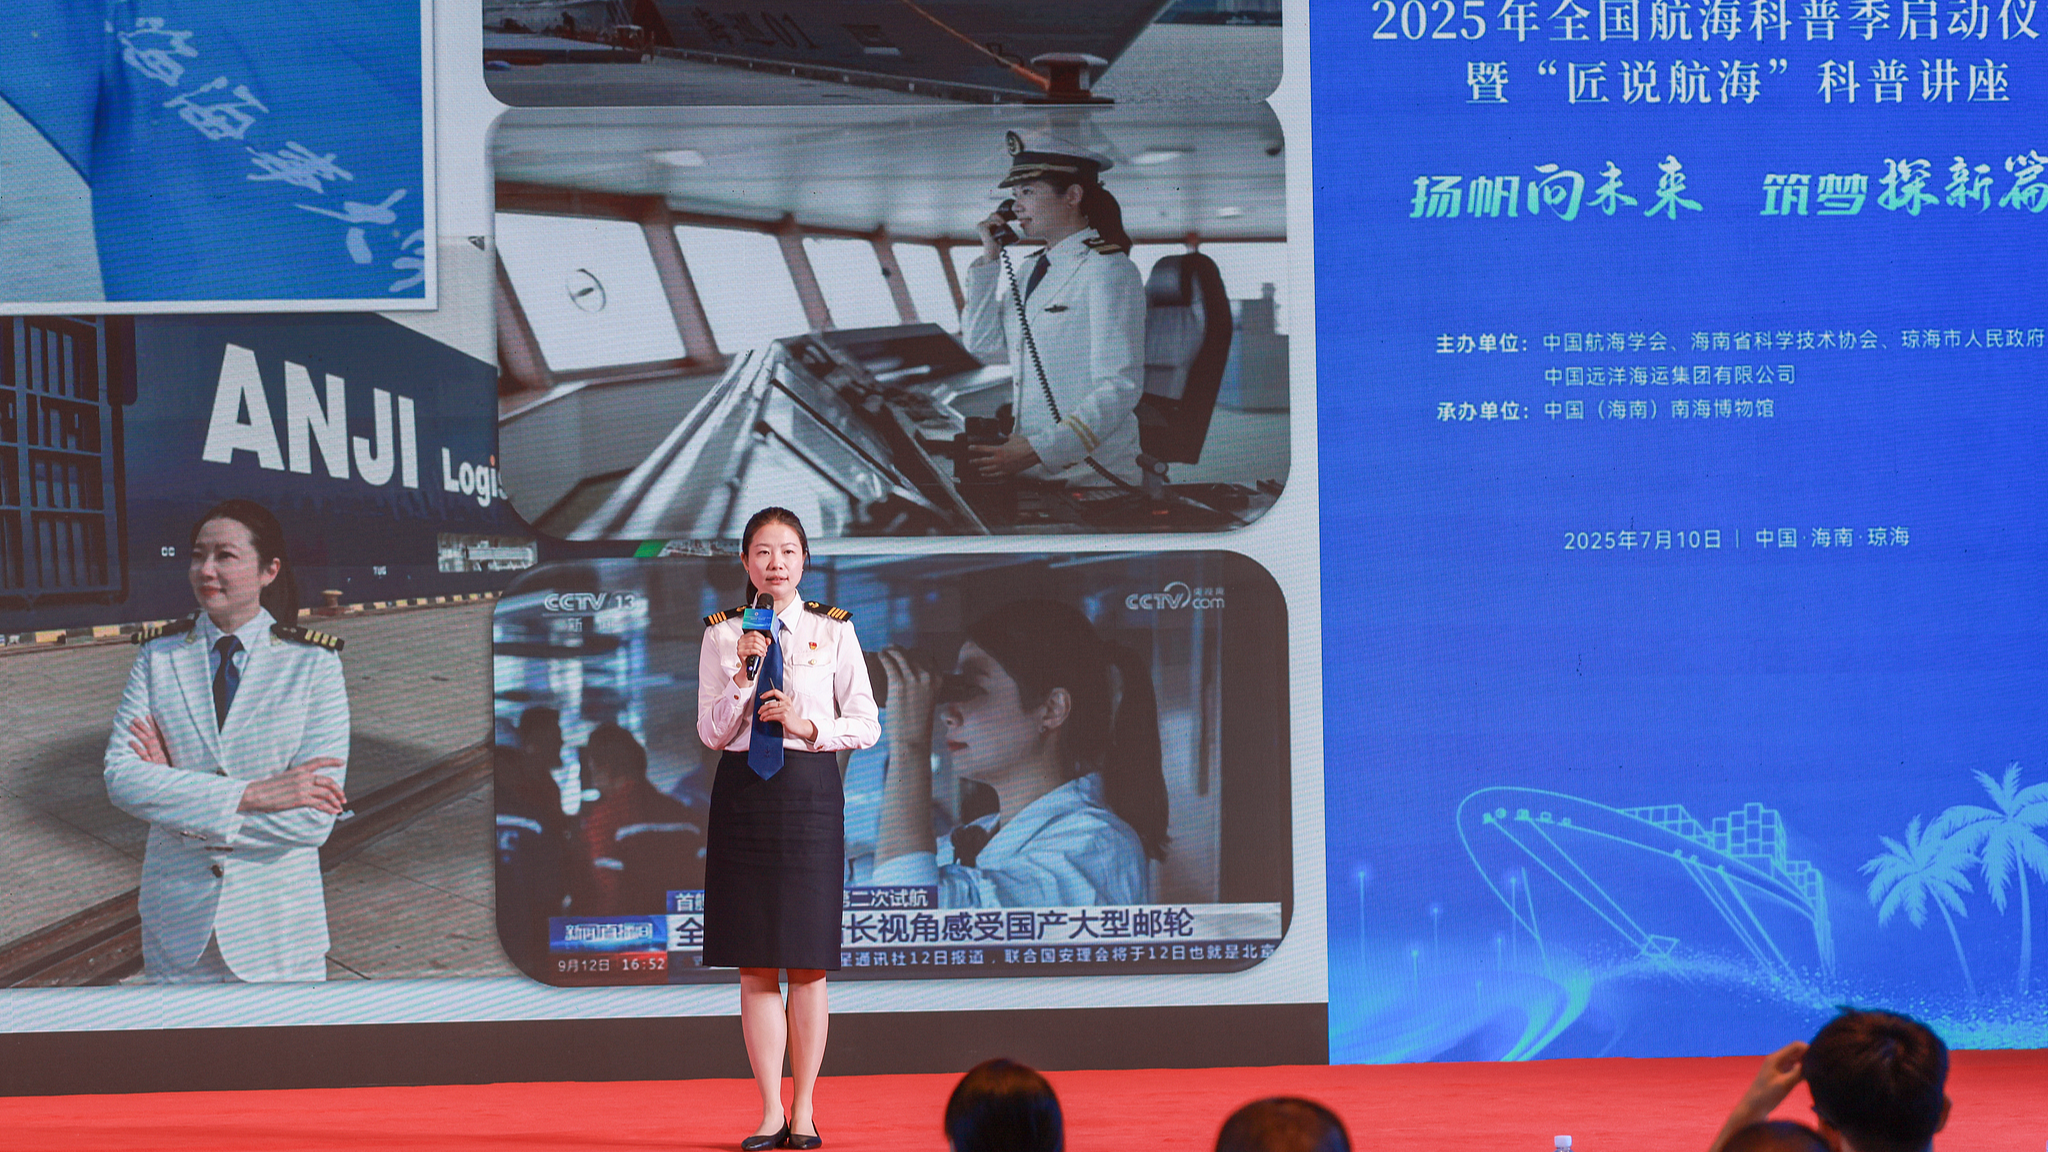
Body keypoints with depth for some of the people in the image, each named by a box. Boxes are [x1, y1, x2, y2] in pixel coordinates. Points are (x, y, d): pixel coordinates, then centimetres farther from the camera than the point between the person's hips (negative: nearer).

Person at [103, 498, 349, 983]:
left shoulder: (314, 664, -7)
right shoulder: (159, 657, 0)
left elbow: (314, 820, -15)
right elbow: (120, 778, -14)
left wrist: (178, 797, -16)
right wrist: (251, 794, -23)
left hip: (277, 920, -2)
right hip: (178, 918, 2)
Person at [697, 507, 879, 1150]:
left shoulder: (833, 631, 3)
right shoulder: (722, 634, 6)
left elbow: (867, 726, 4)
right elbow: (711, 733, 3)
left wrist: (808, 725, -11)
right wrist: (743, 675, -11)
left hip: (810, 790, -1)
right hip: (742, 791, 1)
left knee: (807, 964, 0)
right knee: (754, 965, 2)